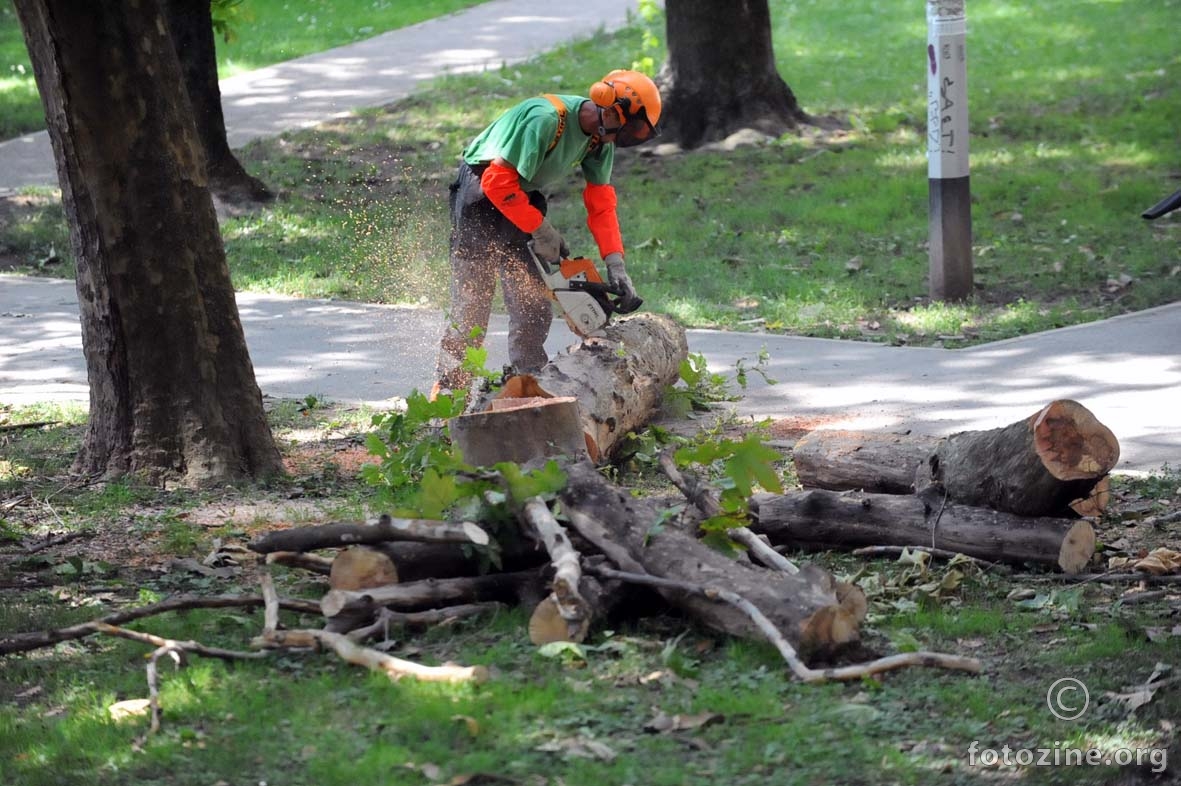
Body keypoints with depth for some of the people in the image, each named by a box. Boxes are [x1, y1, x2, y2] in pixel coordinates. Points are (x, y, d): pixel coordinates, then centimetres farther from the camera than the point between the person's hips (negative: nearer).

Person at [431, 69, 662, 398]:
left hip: (523, 196, 8)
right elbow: (498, 180, -32)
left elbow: (601, 204, 0)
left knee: (534, 302, 4)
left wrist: (615, 263, -11)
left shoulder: (600, 139, -4)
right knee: (472, 299, -10)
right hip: (481, 193, -8)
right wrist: (541, 230, -26)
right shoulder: (546, 118, -31)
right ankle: (448, 389, -7)